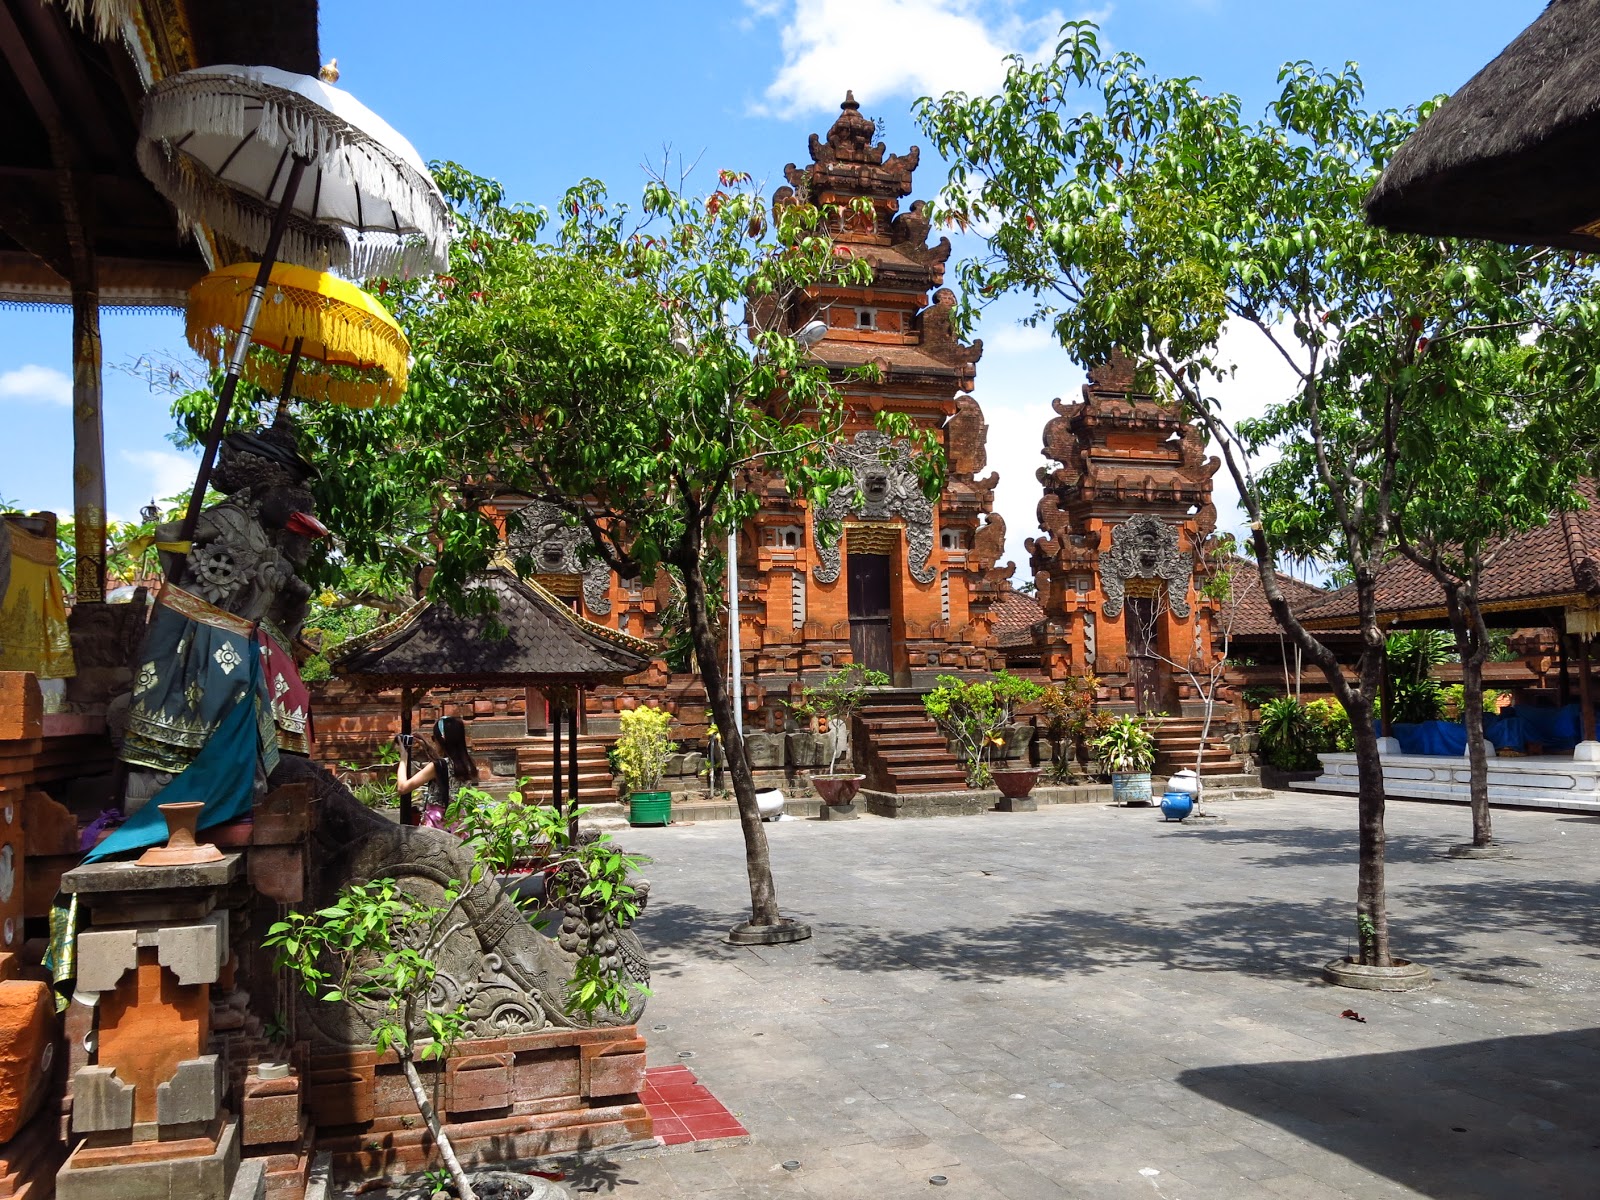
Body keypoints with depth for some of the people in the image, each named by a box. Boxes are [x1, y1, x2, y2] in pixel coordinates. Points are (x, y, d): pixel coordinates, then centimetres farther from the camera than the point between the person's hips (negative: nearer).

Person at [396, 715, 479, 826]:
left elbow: (402, 788, -17)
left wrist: (403, 757, -5)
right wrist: (429, 748, 22)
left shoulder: (437, 767, -17)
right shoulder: (467, 762, 2)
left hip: (436, 827, -6)